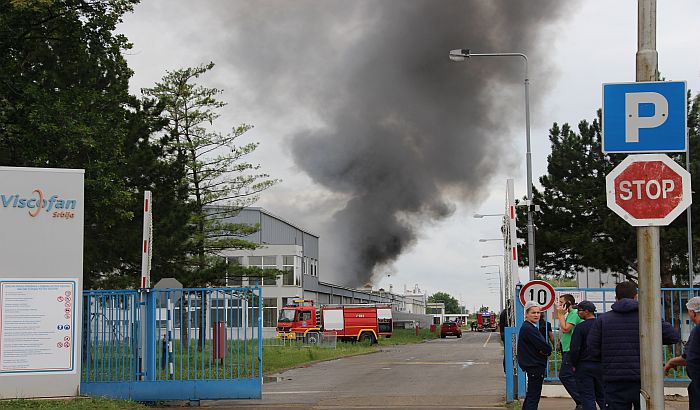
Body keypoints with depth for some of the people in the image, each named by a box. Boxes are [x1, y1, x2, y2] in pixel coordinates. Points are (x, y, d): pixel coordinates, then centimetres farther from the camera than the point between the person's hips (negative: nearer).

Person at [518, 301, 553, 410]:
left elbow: (543, 346, 12)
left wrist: (544, 351, -8)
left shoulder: (531, 327, 15)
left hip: (532, 365, 11)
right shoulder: (529, 329, -19)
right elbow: (546, 348, -22)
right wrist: (547, 351, -2)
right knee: (533, 397, -8)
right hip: (535, 367, -11)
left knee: (530, 395, 19)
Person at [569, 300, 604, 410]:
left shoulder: (580, 327, -13)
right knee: (602, 396, 15)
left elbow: (574, 349, -15)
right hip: (600, 366, 5)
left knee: (587, 397, -1)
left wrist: (574, 365, -2)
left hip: (584, 366, -5)